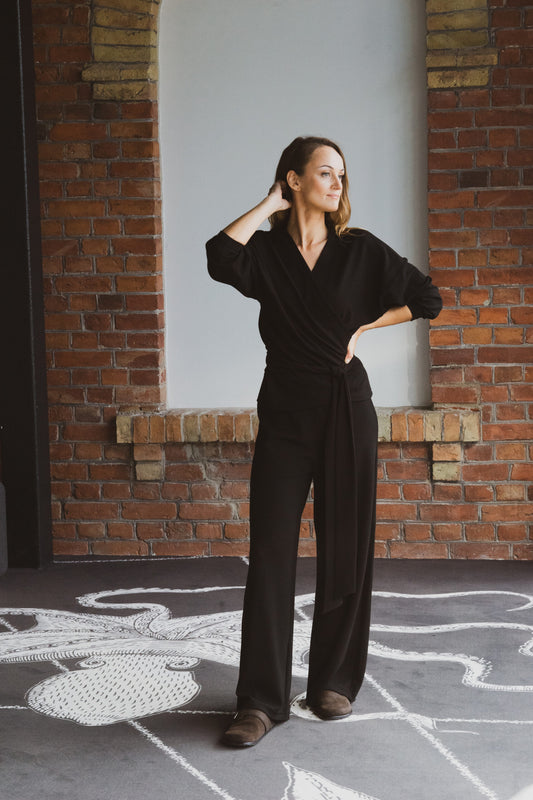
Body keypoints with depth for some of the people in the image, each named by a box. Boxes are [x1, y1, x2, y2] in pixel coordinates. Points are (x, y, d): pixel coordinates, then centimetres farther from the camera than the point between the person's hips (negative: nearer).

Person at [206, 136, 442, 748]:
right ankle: (262, 700, 2)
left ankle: (334, 682, 21)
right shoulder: (267, 251, 2)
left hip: (346, 410, 1)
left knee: (344, 551, 6)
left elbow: (427, 299, 10)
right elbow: (220, 258, -20)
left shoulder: (361, 250, 4)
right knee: (270, 554, -4)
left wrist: (363, 328, 4)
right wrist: (270, 204, -8)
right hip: (285, 411, -1)